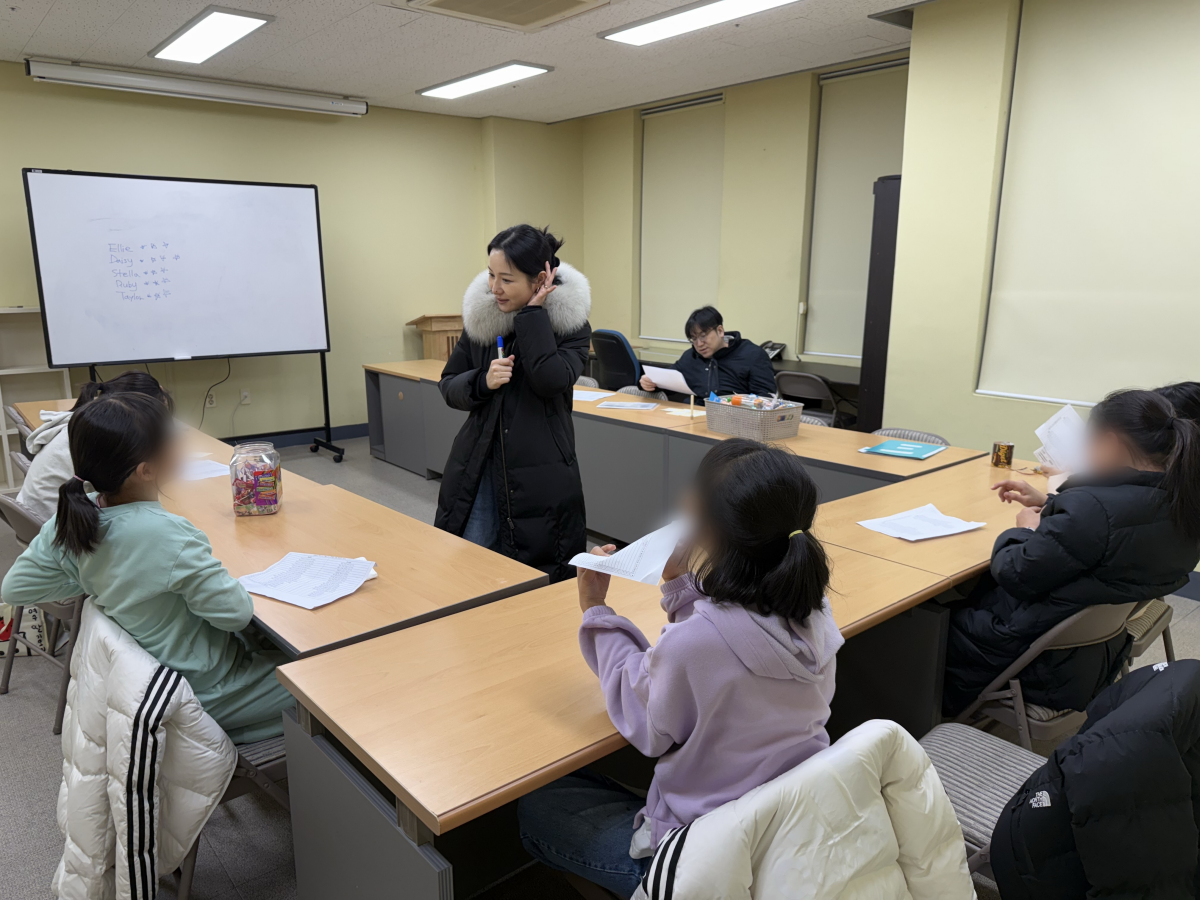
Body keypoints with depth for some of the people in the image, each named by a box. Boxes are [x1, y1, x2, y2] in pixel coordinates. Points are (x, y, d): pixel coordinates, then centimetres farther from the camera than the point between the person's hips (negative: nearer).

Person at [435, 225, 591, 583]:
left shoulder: (571, 323, -6)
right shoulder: (480, 314, 4)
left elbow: (551, 381, -24)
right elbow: (449, 386, 7)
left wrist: (533, 312, -18)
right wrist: (483, 382, -13)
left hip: (539, 475, -3)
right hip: (478, 470, 3)